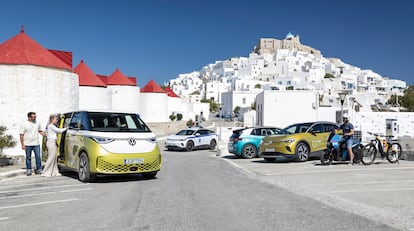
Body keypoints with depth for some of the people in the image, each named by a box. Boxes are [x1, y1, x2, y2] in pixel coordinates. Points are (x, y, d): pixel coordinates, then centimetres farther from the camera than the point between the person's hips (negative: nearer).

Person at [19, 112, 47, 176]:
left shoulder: (37, 123, 8)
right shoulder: (24, 124, -4)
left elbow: (41, 131, 19)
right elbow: (21, 135, -4)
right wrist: (22, 145, -9)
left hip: (36, 144, 3)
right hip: (28, 144, -3)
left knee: (38, 157, -1)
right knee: (28, 158, 6)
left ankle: (39, 169, 8)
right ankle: (28, 170, 16)